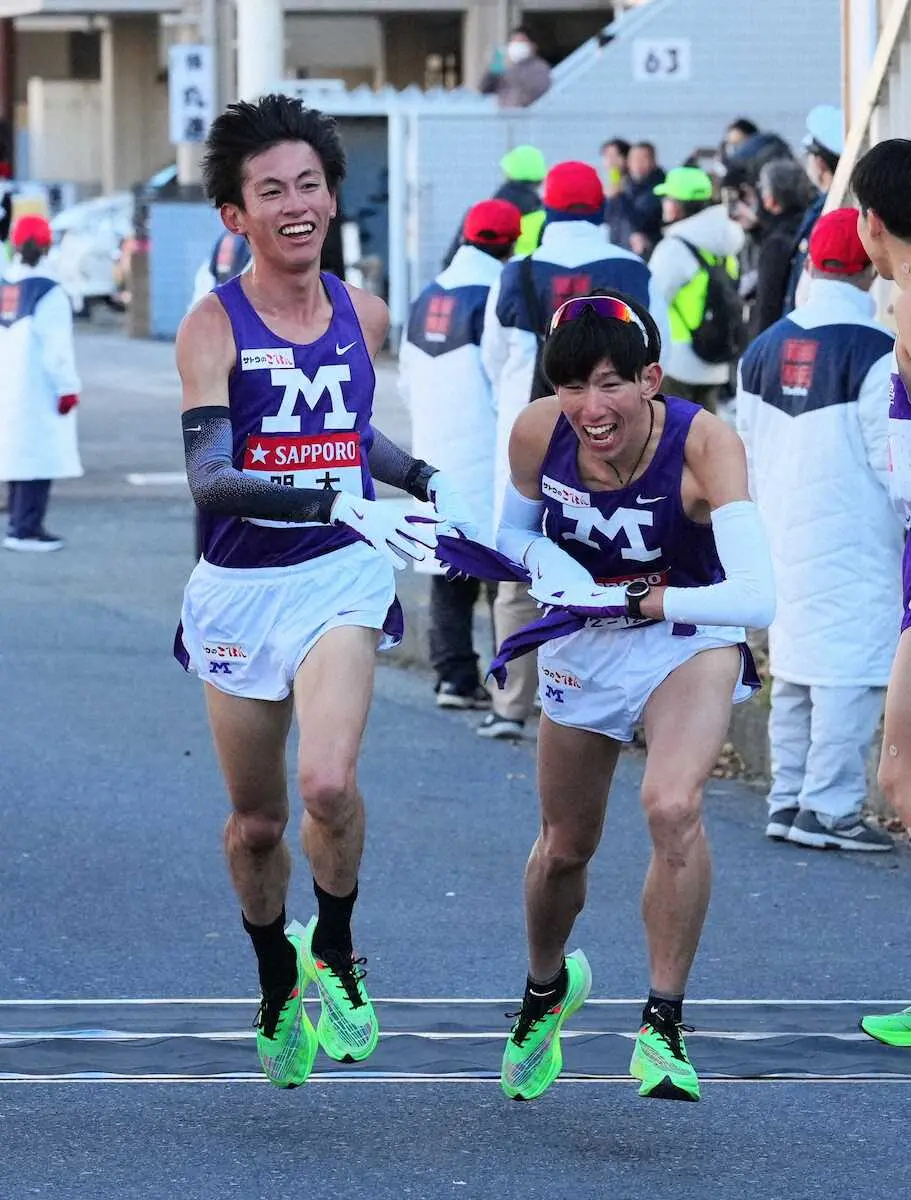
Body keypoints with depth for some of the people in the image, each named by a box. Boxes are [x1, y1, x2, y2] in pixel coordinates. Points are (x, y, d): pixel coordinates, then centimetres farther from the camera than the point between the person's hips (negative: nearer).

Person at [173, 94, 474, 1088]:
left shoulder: (364, 316, 4)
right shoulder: (214, 324, -10)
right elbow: (209, 477, -22)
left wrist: (427, 478, 10)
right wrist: (336, 501, -33)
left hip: (340, 574, 1)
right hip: (241, 584, -1)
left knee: (328, 782, -22)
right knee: (256, 820, 11)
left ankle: (334, 956, 4)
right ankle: (277, 989, 36)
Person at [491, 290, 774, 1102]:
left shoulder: (705, 444, -31)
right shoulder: (538, 435, -20)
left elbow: (757, 598, -39)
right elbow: (514, 533, 1)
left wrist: (641, 599, -38)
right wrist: (548, 563, -20)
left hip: (689, 640, -3)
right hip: (582, 645, 4)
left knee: (673, 807, -30)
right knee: (565, 846, 15)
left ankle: (664, 1025, -16)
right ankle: (546, 990, 48)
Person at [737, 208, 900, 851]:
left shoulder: (766, 347, 9)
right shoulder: (874, 350, -14)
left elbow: (748, 450, 16)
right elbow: (889, 453, -13)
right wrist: (906, 513, 0)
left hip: (785, 536, 7)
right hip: (856, 535, -7)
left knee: (794, 665, 14)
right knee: (851, 667, -5)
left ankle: (789, 800, 18)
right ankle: (831, 807, -8)